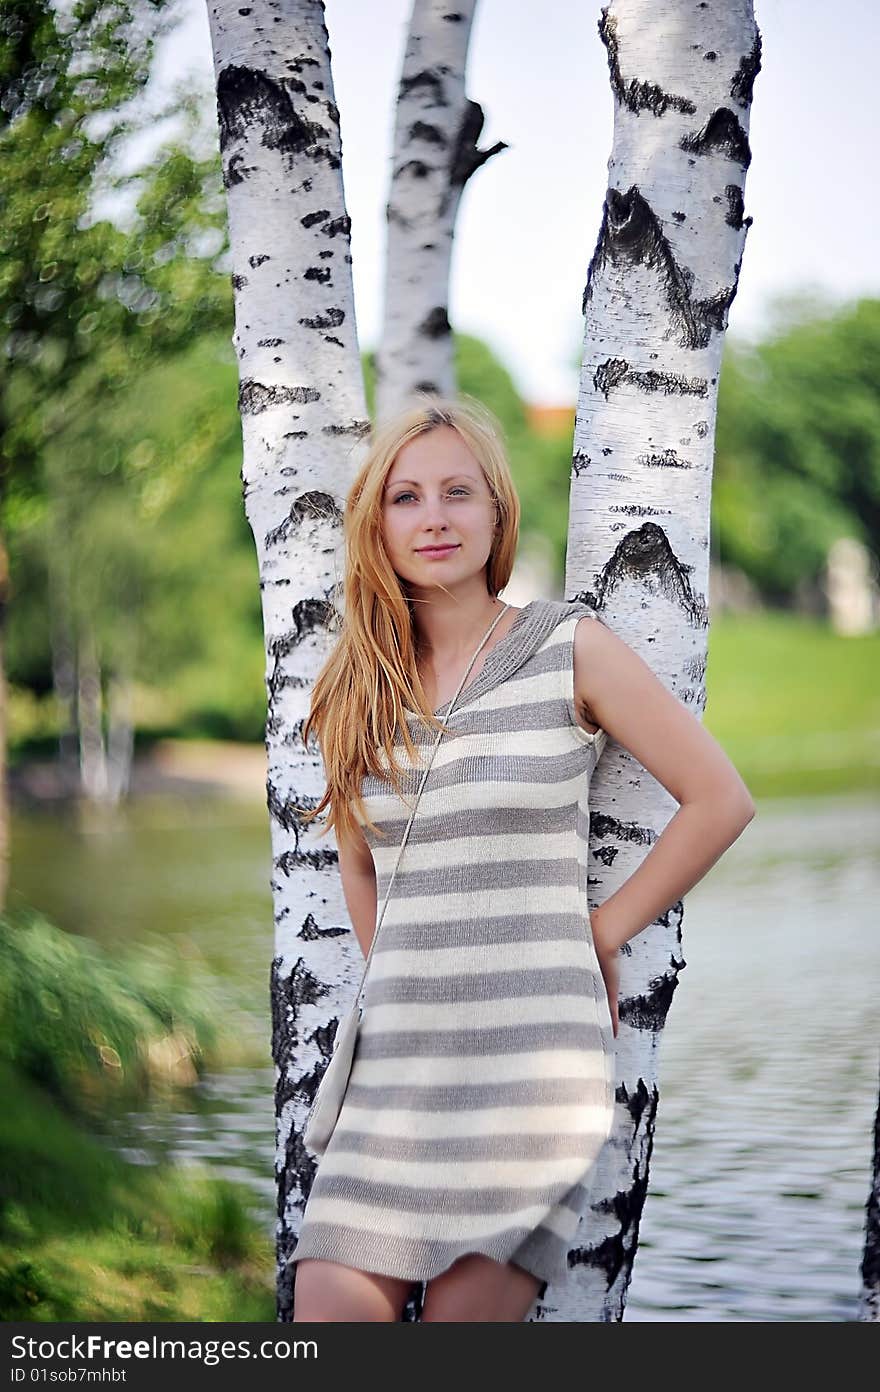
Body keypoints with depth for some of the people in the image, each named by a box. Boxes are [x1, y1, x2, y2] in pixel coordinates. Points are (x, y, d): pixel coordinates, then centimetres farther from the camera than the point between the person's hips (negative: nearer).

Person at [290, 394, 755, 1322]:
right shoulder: (362, 685, 11)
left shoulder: (570, 647, -1)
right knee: (328, 1311, -6)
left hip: (533, 1048, -4)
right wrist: (401, 979, 13)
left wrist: (599, 935, 2)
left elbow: (719, 801, 1)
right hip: (396, 1055, 4)